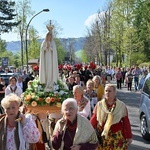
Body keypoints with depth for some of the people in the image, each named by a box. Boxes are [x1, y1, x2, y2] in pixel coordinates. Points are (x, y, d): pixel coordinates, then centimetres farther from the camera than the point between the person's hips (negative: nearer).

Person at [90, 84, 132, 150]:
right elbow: (93, 121, -2)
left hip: (117, 137, -1)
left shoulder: (121, 105, -4)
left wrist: (129, 137, 1)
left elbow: (126, 122, -1)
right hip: (101, 137, 1)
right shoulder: (99, 105, -1)